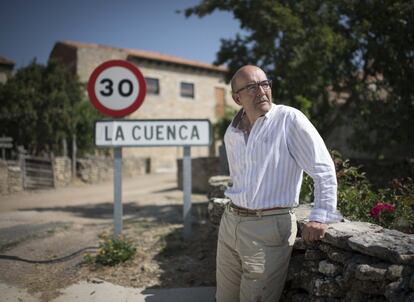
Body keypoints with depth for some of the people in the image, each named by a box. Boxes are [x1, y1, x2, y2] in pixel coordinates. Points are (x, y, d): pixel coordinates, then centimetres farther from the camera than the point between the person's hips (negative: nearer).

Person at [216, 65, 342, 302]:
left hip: (269, 226, -6)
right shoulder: (231, 133, 10)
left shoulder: (289, 119, -10)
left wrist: (320, 217, -17)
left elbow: (324, 169, -12)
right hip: (230, 222, 7)